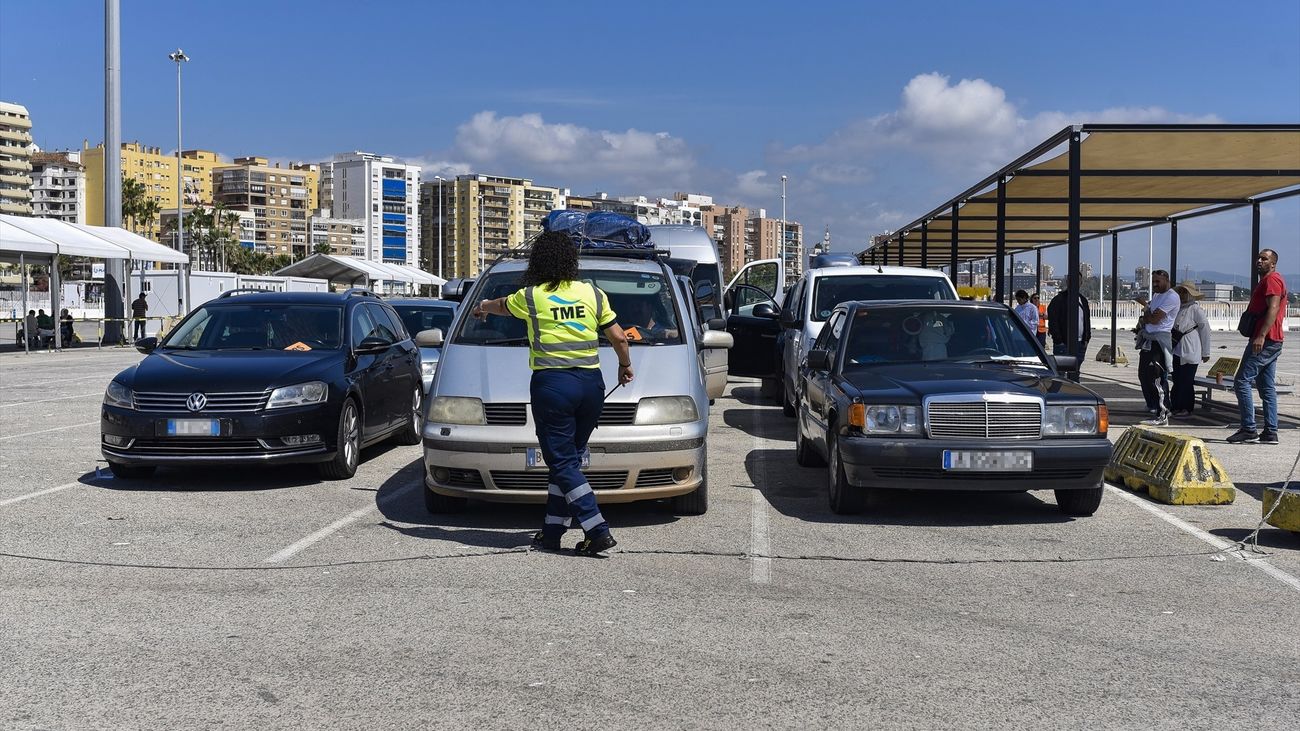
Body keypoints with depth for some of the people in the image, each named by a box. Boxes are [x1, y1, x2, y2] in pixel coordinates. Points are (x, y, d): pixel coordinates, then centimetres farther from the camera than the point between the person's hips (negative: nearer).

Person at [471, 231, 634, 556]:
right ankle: (552, 531, 16)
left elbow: (500, 305, 23)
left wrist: (481, 307, 46)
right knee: (569, 459, 12)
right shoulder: (593, 293, 6)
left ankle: (598, 531, -10)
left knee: (563, 463, -1)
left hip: (552, 385, -4)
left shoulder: (530, 297, 1)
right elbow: (619, 338, 8)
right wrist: (625, 365, 28)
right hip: (591, 383, 4)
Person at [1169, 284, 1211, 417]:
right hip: (1177, 350, 7)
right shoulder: (1178, 308, 14)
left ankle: (1186, 409, 3)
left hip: (1190, 352, -7)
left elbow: (1205, 329, -7)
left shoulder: (1195, 309, -8)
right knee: (1177, 380, 8)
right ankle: (1176, 407, 14)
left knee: (1186, 381, -4)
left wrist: (1205, 353, -5)